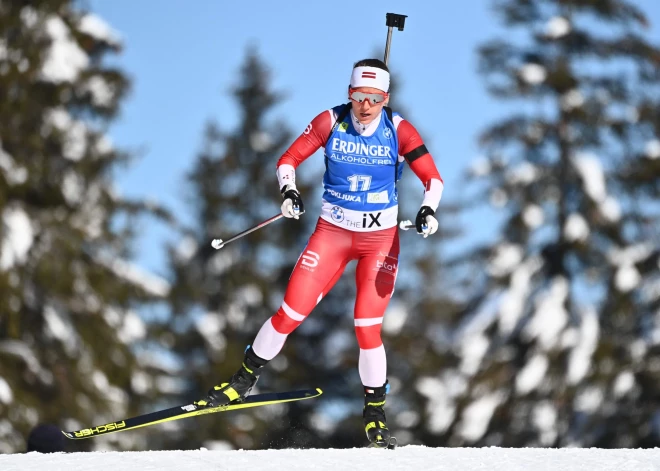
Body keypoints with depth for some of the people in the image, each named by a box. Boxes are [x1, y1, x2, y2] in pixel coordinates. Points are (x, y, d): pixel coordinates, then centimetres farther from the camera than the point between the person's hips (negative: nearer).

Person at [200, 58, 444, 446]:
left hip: (381, 239, -1)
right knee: (290, 315, -4)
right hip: (332, 232, 1)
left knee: (368, 330, -7)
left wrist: (429, 210, -28)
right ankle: (247, 376, 18)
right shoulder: (331, 122, -11)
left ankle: (375, 413, 12)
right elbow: (288, 160, -4)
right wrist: (289, 192, -23)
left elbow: (433, 178, -9)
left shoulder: (399, 130, -12)